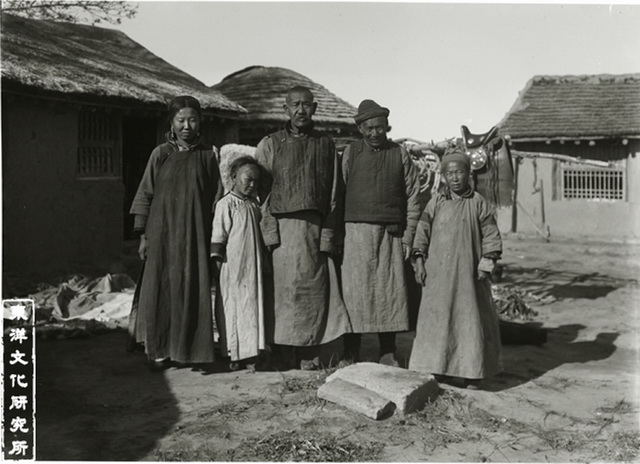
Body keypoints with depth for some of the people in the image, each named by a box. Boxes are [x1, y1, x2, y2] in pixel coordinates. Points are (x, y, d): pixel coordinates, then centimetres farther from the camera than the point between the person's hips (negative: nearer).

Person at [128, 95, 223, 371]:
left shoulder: (207, 156, 5)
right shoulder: (160, 154, 3)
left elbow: (216, 199, 6)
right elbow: (145, 195, 3)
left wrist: (215, 239, 3)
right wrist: (143, 235, -2)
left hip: (195, 235, 0)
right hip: (163, 233, 0)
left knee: (192, 291, 2)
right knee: (161, 290, 1)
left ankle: (190, 349, 14)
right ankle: (159, 350, 11)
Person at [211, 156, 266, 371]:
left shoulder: (254, 205, 13)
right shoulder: (226, 204, -8)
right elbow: (218, 235, -10)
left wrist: (262, 262, 18)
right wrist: (217, 259, -12)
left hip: (253, 268, 7)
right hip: (233, 267, -7)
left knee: (253, 305, 9)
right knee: (232, 308, 0)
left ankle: (249, 350, 18)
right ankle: (232, 354, 8)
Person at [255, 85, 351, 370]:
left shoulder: (326, 144, 13)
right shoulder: (270, 144, 10)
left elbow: (333, 195, 10)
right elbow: (261, 192, 5)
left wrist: (328, 237, 1)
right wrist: (270, 232, -6)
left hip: (316, 230, 1)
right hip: (281, 228, -1)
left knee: (314, 294, 0)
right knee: (284, 292, -3)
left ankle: (309, 359, 8)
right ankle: (285, 360, 4)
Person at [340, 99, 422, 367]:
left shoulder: (400, 155, 9)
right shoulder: (350, 153, 7)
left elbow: (413, 197, 8)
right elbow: (339, 193, 6)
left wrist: (408, 237, 1)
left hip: (391, 233, 1)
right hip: (357, 231, -1)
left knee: (390, 291, 1)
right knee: (354, 290, -3)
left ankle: (388, 354, 11)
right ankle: (350, 355, 5)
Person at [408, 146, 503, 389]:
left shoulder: (478, 203, 0)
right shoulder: (436, 203, 4)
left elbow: (491, 235, 2)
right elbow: (422, 231, 6)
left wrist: (486, 263, -5)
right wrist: (419, 260, -1)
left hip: (468, 272, -1)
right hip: (438, 271, 1)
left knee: (470, 317, 5)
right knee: (436, 317, 3)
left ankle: (471, 372, 16)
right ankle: (434, 368, 12)